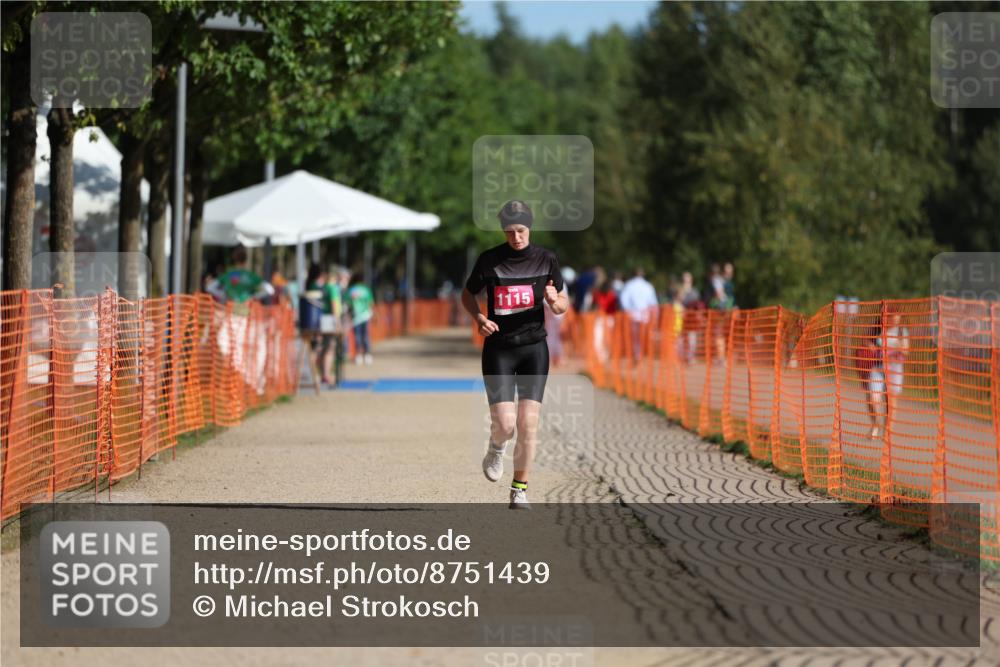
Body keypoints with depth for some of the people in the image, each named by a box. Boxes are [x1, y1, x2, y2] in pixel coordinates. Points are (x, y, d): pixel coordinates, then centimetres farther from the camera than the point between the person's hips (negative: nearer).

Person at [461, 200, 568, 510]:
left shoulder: (546, 259, 1)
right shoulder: (489, 260, -2)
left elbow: (562, 305, 8)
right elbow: (468, 294, 11)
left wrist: (555, 301, -16)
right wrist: (479, 317, -9)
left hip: (534, 348, 1)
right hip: (498, 349, -1)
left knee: (528, 421, -7)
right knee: (504, 423, -11)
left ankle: (520, 488, 7)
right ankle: (496, 448, 27)